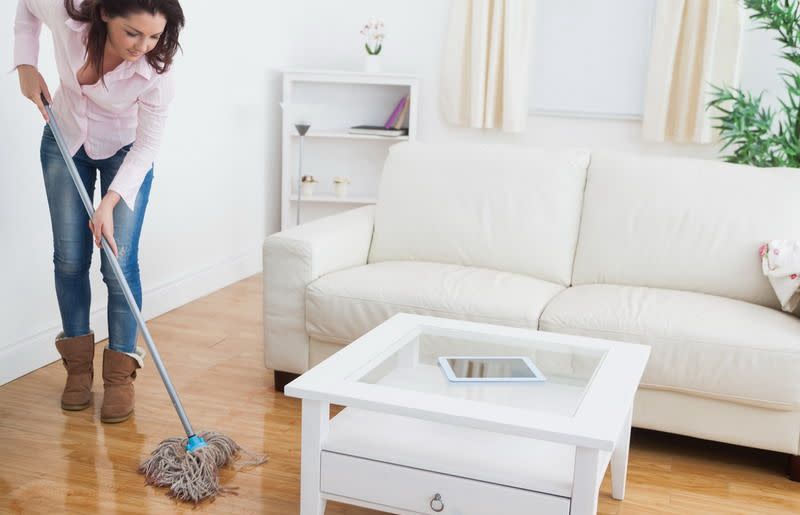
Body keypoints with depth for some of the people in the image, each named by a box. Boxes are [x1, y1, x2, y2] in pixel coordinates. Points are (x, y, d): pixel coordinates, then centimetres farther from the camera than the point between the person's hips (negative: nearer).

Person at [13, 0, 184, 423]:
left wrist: (110, 202, -29)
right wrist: (26, 64, -13)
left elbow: (147, 146, -21)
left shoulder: (156, 73, -33)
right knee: (69, 258, 5)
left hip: (125, 151, -2)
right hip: (65, 142, 2)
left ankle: (120, 374, 6)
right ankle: (78, 365, 20)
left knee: (120, 262, -8)